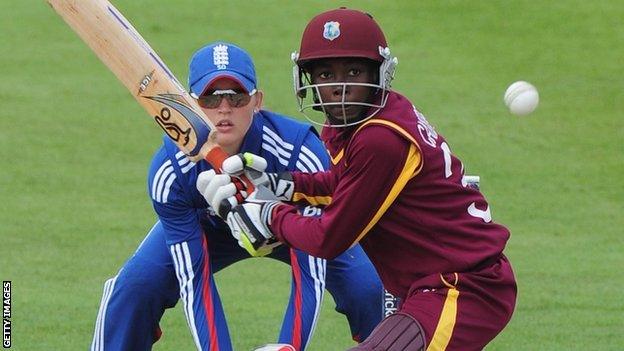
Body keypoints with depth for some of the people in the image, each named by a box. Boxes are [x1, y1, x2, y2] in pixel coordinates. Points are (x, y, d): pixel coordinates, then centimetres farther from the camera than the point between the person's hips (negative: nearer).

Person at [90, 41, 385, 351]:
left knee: (366, 288, -22)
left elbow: (311, 273, -35)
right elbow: (193, 279, -29)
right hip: (208, 226, 1)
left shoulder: (302, 154, -38)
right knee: (137, 284, -22)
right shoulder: (170, 169, -33)